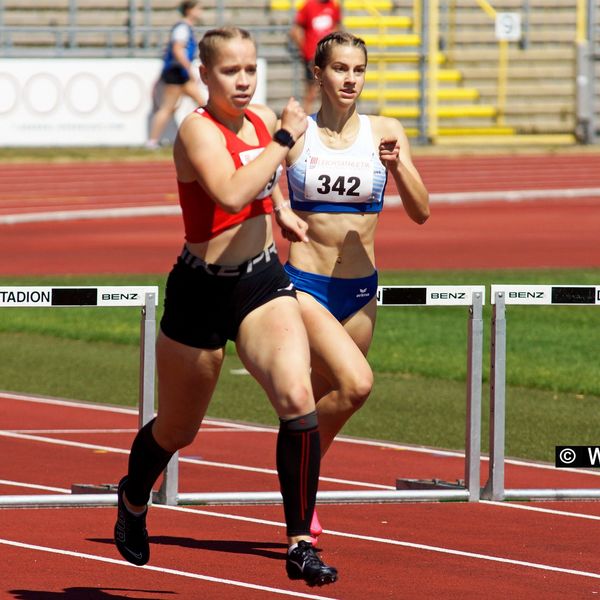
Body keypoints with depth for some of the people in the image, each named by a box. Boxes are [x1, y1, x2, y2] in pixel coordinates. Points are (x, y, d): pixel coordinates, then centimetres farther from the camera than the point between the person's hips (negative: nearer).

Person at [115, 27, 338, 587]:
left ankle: (300, 544, -17)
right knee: (177, 430, 15)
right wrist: (283, 139, -27)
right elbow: (232, 193, -35)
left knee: (297, 398, -22)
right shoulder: (197, 130, -16)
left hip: (264, 282, 4)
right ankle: (133, 499, 49)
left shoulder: (263, 120, 5)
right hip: (202, 289, -4)